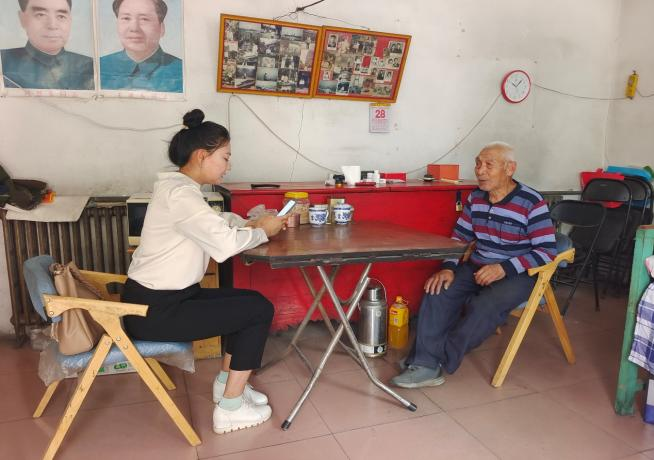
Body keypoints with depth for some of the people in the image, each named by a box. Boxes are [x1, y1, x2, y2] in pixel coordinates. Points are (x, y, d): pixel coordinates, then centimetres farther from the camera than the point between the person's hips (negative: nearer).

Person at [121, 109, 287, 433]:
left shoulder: (178, 187, 10)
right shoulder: (180, 194, -22)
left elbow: (216, 222, 22)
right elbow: (225, 244, -31)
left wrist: (252, 224, 4)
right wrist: (262, 232, -12)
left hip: (161, 297, 10)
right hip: (154, 311, -10)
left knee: (249, 300, 13)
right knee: (260, 310, -6)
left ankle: (226, 382, 24)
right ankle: (230, 409, 3)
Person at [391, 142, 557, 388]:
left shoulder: (532, 203, -13)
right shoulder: (475, 197, 4)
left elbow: (547, 251, -14)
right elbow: (459, 236, 9)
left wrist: (504, 269, -24)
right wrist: (448, 268, -9)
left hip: (516, 274, -5)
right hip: (476, 267, 5)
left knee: (484, 307, -33)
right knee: (438, 290, -20)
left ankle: (436, 361, -21)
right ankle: (426, 365, -23)